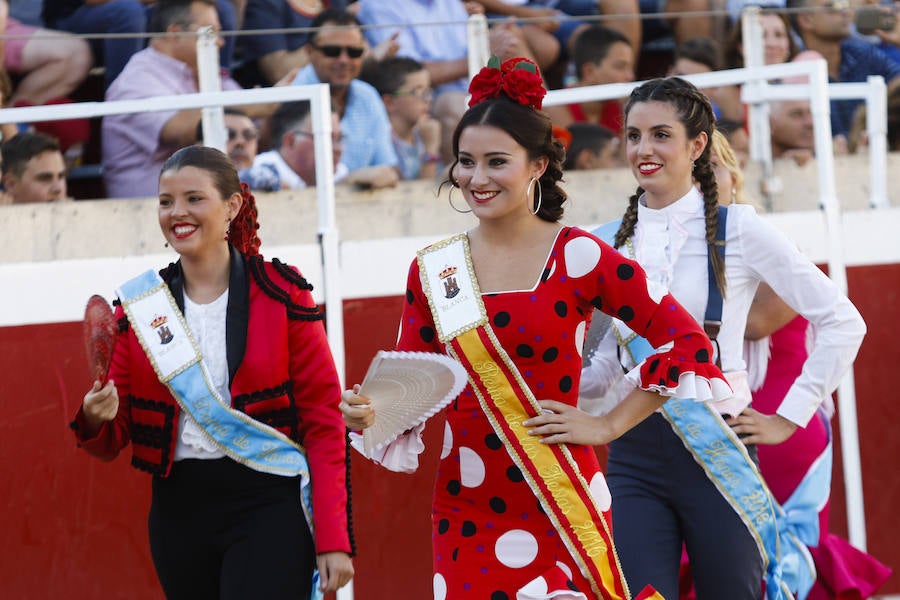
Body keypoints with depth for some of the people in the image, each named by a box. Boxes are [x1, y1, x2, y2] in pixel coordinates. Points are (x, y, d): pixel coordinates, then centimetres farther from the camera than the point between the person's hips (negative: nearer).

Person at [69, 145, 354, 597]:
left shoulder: (282, 295, -1)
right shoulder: (139, 306, 7)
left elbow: (323, 423, -3)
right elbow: (110, 443, 9)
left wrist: (333, 539, -10)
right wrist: (96, 420, -15)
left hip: (269, 508, -4)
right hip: (178, 510, 4)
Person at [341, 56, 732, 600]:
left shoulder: (578, 257, -5)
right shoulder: (433, 270, 6)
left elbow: (688, 341, -4)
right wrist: (369, 413, -11)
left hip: (559, 506, -3)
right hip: (466, 509, 3)